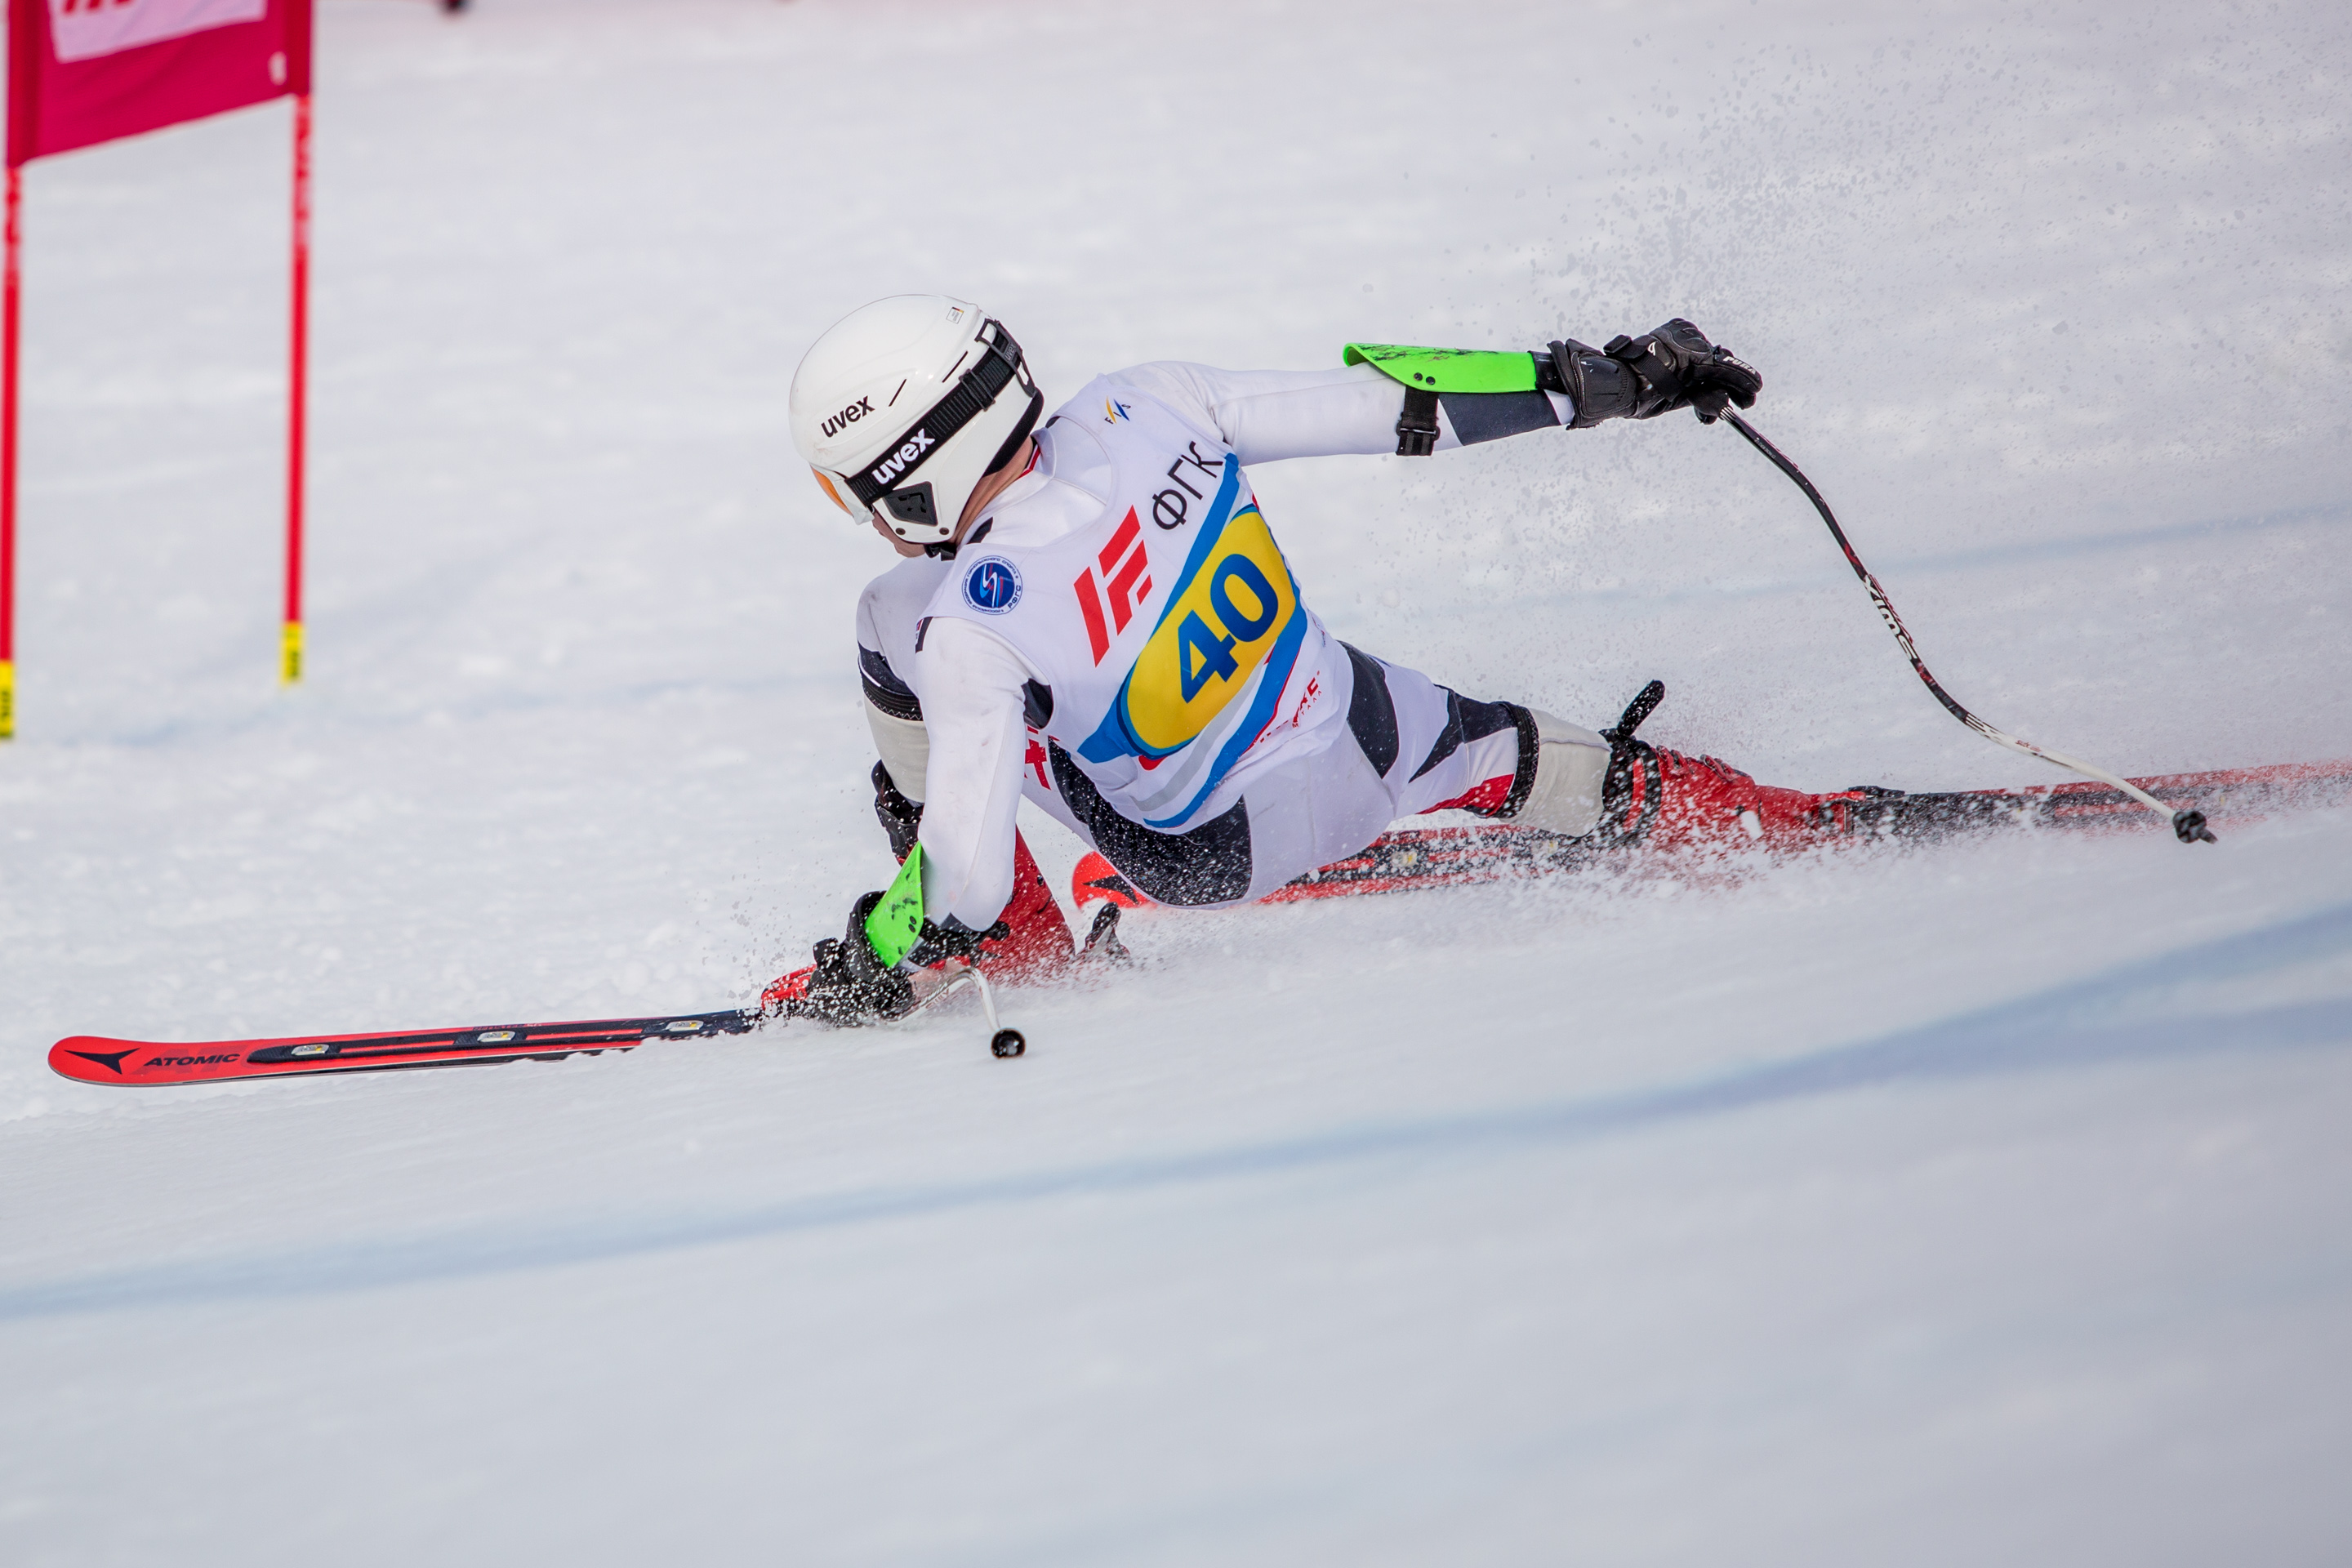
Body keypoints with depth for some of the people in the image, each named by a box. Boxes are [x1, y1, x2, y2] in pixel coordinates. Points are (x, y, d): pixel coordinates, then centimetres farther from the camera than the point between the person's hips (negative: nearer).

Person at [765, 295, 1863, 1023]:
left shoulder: (972, 632, -31)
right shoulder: (1146, 407, -18)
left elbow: (965, 879, -32)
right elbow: (1394, 401, -11)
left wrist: (877, 958, -11)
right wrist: (1604, 380, -1)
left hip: (1224, 855, -4)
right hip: (1369, 742, 5)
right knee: (1504, 753, 34)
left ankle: (1026, 947, 14)